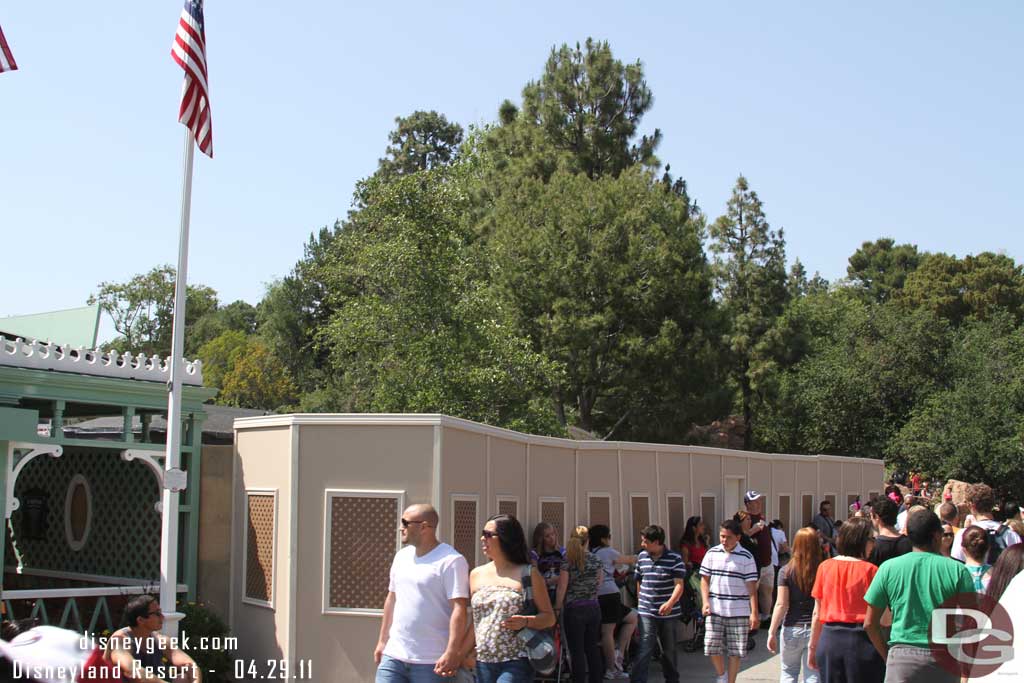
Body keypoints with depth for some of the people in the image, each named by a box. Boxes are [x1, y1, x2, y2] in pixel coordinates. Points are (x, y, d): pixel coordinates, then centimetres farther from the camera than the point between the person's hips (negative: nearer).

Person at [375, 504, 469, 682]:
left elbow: (459, 609, -16)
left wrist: (452, 652, -22)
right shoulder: (401, 556, 13)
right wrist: (382, 641, 18)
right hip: (393, 655, 6)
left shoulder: (451, 560, -10)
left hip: (431, 662, -6)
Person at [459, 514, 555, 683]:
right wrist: (459, 656, 8)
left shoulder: (528, 574, 0)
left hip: (517, 664, -5)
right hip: (484, 664, 5)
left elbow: (549, 617, 1)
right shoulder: (476, 575, 12)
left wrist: (525, 621, -17)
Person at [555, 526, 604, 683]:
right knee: (592, 647, 15)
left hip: (574, 609, -5)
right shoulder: (595, 559, 2)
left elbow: (562, 587, -13)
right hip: (593, 608, 5)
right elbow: (600, 579, 16)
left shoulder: (568, 560, -11)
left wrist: (557, 608, -4)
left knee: (577, 651, 0)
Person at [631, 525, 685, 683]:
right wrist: (640, 603, 15)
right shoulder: (642, 557, 5)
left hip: (669, 613, -2)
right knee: (644, 649, -10)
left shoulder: (674, 559, -9)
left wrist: (670, 603, -30)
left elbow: (679, 585, -15)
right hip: (647, 612, 2)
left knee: (669, 650, 14)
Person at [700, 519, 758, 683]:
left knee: (735, 651, 4)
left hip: (739, 612, -2)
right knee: (712, 646, -3)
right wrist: (706, 602, -5)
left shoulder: (746, 557, -3)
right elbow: (705, 579, 9)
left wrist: (754, 613, -9)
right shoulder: (712, 554, 4)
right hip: (715, 610, 2)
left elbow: (752, 587, -4)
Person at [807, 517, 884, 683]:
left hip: (829, 639, 4)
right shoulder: (869, 570, -8)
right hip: (861, 640, -3)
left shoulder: (825, 567, 3)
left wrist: (812, 647, 14)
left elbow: (817, 613, 7)